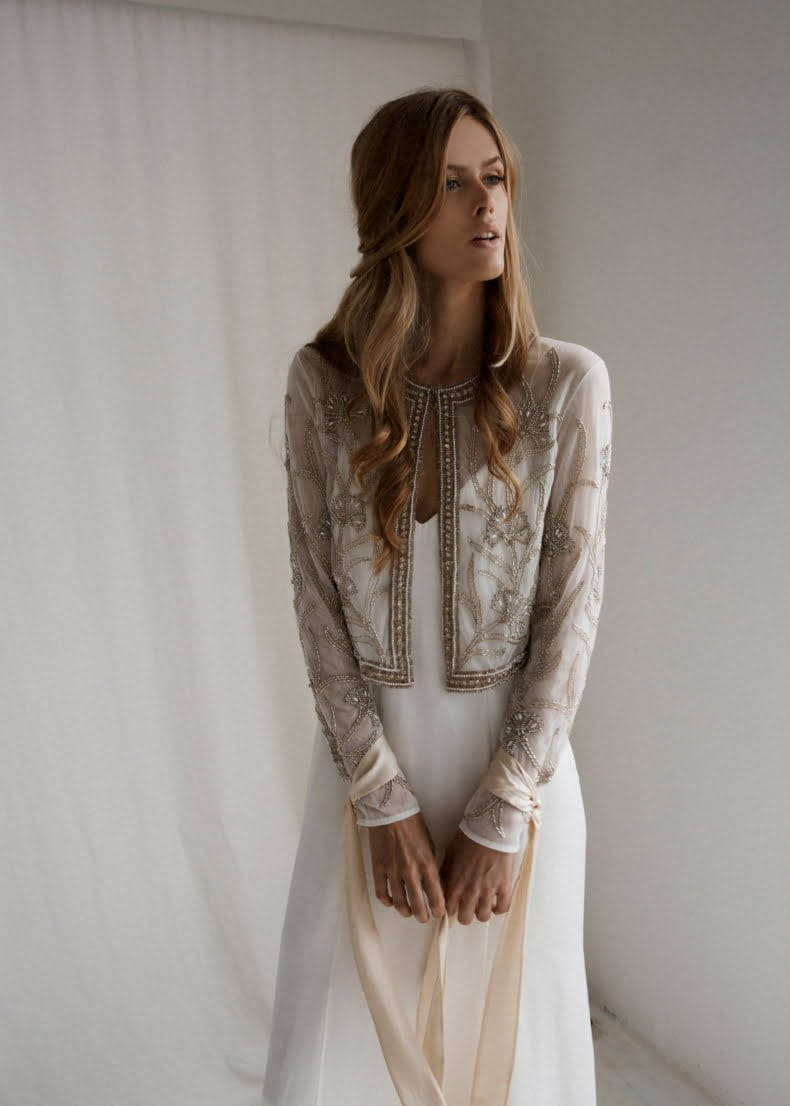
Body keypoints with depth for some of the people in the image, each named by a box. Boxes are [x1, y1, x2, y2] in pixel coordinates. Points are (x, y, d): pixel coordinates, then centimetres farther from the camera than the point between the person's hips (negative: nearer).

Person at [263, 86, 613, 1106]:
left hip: (516, 755, 0)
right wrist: (384, 800, -8)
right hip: (367, 756, 1)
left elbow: (571, 606, -8)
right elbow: (316, 599, -5)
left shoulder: (567, 382, -8)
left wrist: (501, 816, -10)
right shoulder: (321, 382, -5)